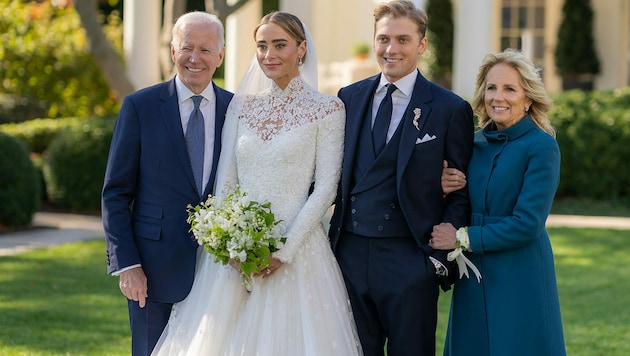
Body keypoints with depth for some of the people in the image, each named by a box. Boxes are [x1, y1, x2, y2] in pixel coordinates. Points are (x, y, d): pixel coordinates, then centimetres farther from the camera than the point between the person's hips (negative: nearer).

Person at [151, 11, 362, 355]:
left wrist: (284, 251, -14)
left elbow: (326, 187, -7)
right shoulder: (242, 106, 10)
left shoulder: (326, 109, -2)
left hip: (296, 250, -4)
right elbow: (225, 181, 8)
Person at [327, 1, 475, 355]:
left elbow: (463, 191, -1)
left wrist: (440, 255, -9)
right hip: (350, 255, 3)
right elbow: (336, 173, 14)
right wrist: (330, 240, 2)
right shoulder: (350, 97, 9)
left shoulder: (450, 109, -2)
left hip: (410, 260, -3)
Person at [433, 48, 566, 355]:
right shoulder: (475, 144, 9)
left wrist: (462, 237, -12)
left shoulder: (541, 147, -9)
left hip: (519, 281, -6)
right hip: (472, 280, 6)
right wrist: (443, 189, -7)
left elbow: (527, 224, -16)